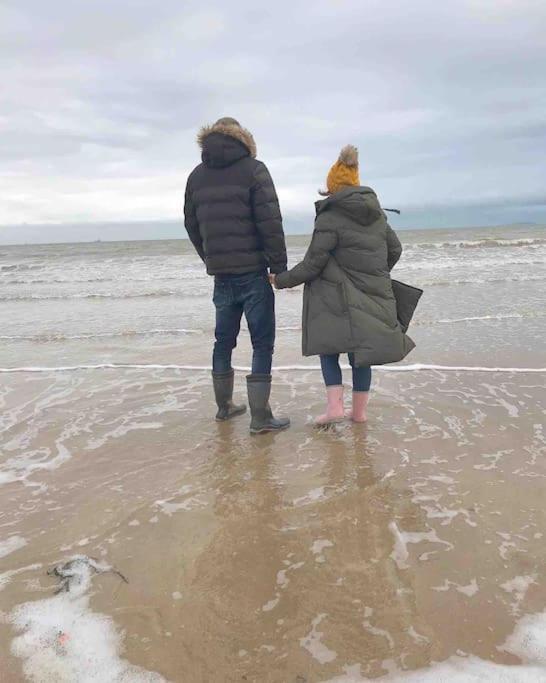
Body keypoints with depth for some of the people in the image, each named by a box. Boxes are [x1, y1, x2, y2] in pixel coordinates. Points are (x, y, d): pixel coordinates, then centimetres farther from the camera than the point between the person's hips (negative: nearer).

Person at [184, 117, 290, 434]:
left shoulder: (197, 176, 11)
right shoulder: (253, 169, -5)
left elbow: (191, 224, 15)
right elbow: (270, 222, -12)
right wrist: (280, 265, -6)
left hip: (220, 274, 6)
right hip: (253, 271, -5)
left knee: (224, 339, 16)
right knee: (262, 342, -1)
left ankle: (225, 406, 27)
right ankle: (260, 417, -1)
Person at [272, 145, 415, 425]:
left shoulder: (329, 218, -12)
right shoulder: (376, 213, 9)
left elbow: (312, 264, -12)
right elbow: (395, 249, 18)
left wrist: (281, 280, 0)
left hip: (339, 300, -6)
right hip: (373, 297, 6)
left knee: (329, 348, 9)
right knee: (361, 352, 14)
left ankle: (335, 405, -2)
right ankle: (359, 410, 20)